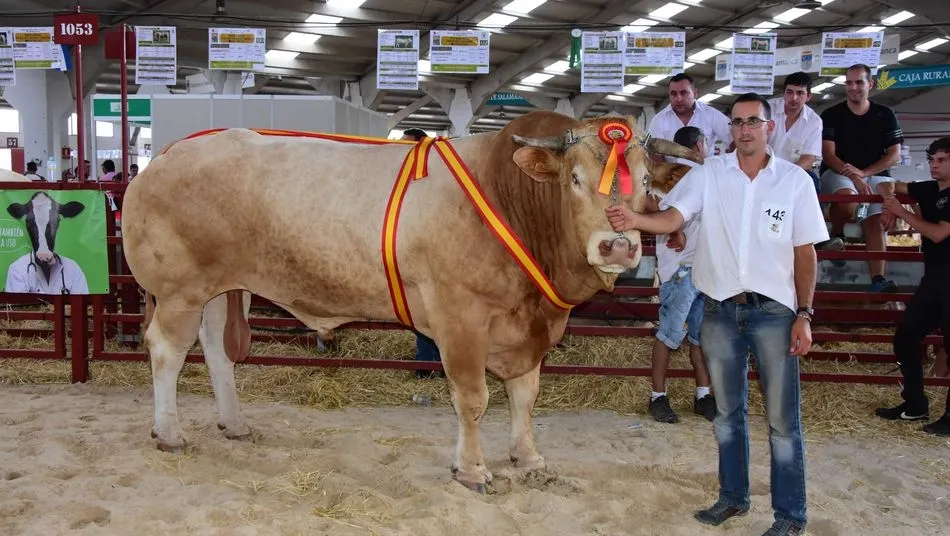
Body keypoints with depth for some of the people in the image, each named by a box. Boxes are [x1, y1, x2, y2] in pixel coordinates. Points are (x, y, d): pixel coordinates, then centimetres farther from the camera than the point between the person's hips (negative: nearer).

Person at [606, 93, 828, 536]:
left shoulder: (795, 180, -2)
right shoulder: (708, 174, 1)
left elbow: (805, 254, 0)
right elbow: (672, 218, -12)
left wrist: (804, 315, -4)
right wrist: (634, 220, -33)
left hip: (774, 312, -2)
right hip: (719, 311, 2)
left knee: (782, 419, 3)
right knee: (728, 412, 15)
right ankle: (733, 496, 32)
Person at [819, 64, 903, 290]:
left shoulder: (885, 115, 11)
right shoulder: (831, 115, 5)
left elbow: (895, 154, 5)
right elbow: (828, 154, -4)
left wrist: (864, 173, -12)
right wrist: (853, 177, -18)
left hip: (874, 174, 2)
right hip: (838, 173, -2)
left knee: (875, 221, -21)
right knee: (848, 197, -36)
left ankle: (877, 279, -28)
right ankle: (836, 235, -6)